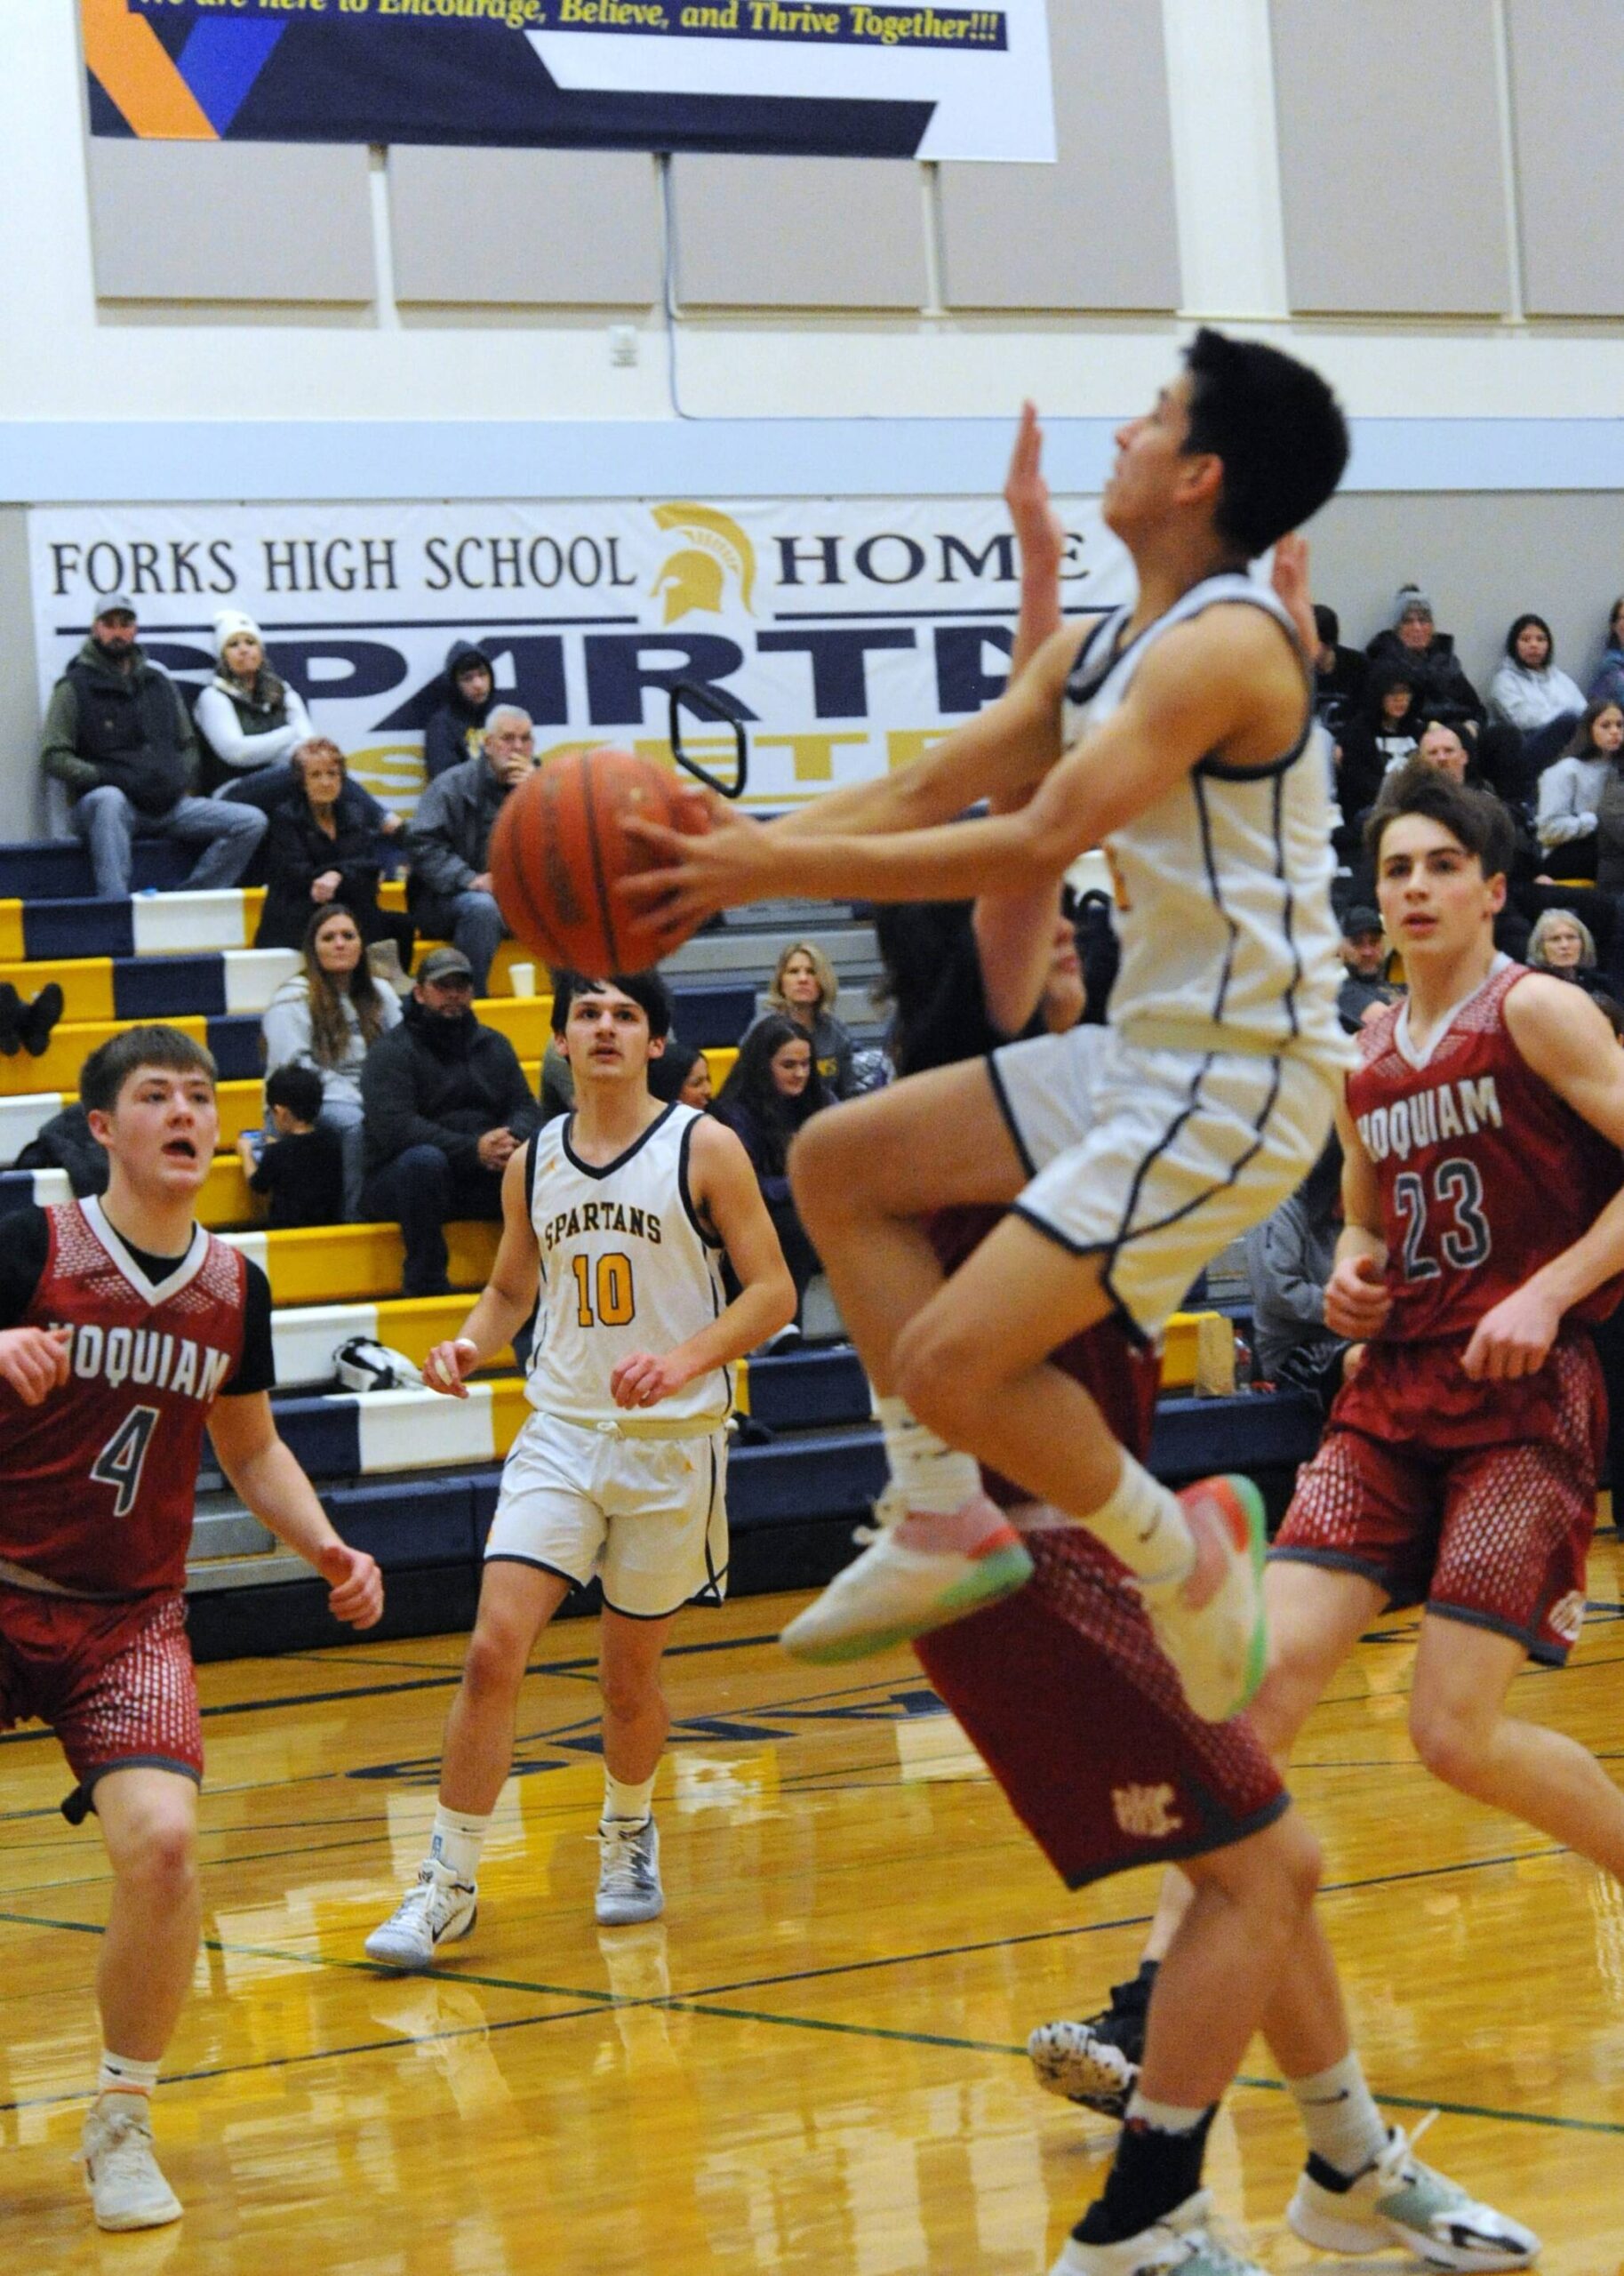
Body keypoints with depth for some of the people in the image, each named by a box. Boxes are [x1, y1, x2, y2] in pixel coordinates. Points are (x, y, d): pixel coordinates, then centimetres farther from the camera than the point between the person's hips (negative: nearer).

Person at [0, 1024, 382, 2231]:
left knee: (162, 1845, -18)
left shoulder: (234, 1287, 6)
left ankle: (122, 2127, 1)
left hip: (130, 1619, 3)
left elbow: (253, 1451, 19)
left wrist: (329, 1550, 4)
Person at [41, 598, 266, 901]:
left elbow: (188, 743, 27)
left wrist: (185, 783, 8)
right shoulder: (74, 687, 4)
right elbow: (53, 757, -3)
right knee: (108, 801, -43)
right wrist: (103, 778, -14)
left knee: (252, 822, -14)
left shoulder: (160, 683, 20)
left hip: (170, 806, 5)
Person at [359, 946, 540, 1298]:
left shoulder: (493, 1045, 16)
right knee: (425, 1159, -38)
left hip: (484, 1178, 4)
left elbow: (526, 1108, 8)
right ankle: (424, 1283, -27)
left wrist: (511, 1140, -18)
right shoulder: (390, 1052, -3)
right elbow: (394, 1127, -18)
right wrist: (473, 1150, -27)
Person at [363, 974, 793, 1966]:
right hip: (560, 1432, 2)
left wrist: (684, 1361, -23)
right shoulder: (531, 1165, 7)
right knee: (494, 1651, -12)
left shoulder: (705, 1150, -6)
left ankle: (629, 1834, 39)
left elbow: (774, 1291, -7)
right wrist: (469, 1346, -2)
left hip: (672, 1444, -2)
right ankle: (449, 1884, -5)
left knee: (630, 1677, 9)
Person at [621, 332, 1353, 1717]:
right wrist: (736, 861, 0)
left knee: (953, 1359, -18)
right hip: (1144, 1053, 10)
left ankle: (1185, 1554, 5)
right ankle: (944, 1524, 12)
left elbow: (1037, 846, -25)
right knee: (838, 1161, 13)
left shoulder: (1224, 645, -19)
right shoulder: (1096, 650, 12)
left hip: (1241, 1081, -10)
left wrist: (780, 869, -24)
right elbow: (923, 796, 13)